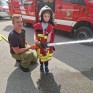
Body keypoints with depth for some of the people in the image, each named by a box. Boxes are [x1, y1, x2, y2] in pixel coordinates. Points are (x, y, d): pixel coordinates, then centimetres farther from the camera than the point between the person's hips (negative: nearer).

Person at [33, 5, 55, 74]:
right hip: (40, 44, 0)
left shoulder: (50, 26, -9)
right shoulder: (38, 25, -8)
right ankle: (41, 67, 36)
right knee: (41, 57, 13)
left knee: (46, 56, 13)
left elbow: (49, 36, -14)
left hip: (47, 44, 0)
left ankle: (46, 67, 37)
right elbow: (35, 34, -1)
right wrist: (35, 40, -21)